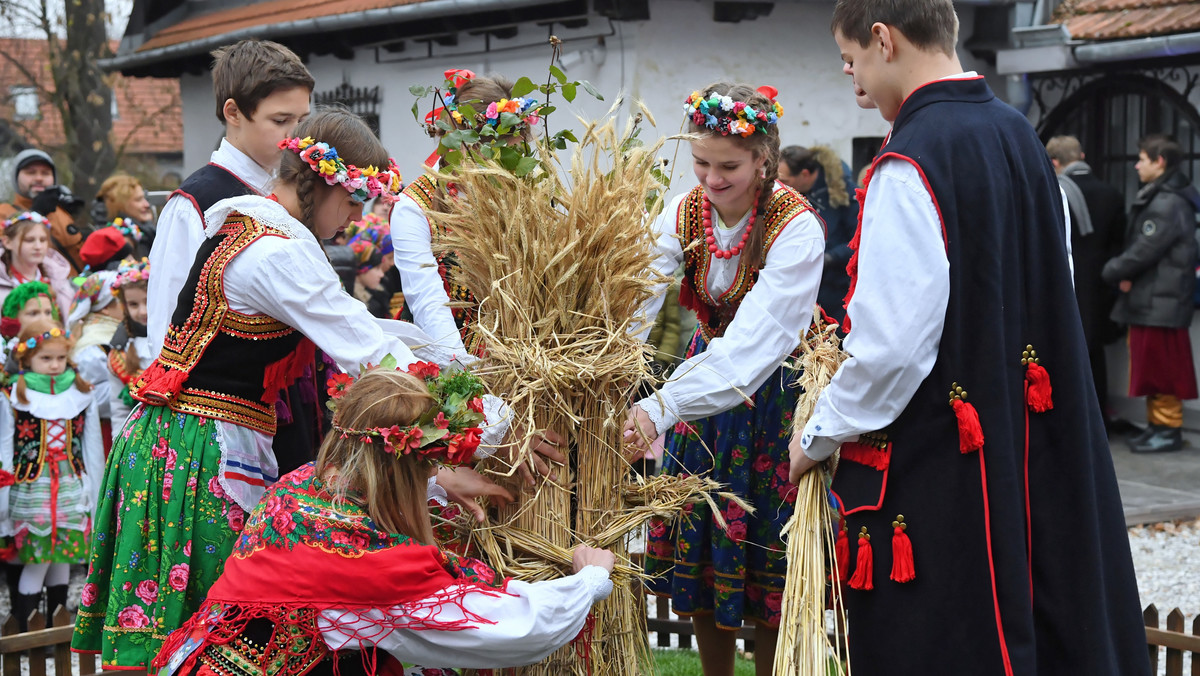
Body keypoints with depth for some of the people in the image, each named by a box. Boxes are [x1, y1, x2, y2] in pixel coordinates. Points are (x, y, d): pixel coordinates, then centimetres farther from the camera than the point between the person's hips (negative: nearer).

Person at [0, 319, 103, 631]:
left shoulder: (82, 394, 5)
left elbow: (93, 448, 9)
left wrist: (95, 495, 8)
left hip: (72, 490, 3)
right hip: (31, 490, -3)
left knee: (62, 557, 7)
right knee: (37, 558, -6)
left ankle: (57, 624, 18)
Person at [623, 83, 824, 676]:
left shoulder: (797, 228, -25)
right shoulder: (682, 214, -9)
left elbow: (754, 339, -36)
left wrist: (664, 405, -48)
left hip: (775, 389, -5)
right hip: (707, 373, 5)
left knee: (765, 559, 2)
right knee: (699, 549, 12)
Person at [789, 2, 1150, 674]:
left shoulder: (909, 163, -19)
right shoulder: (1020, 135, 6)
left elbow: (894, 346, -21)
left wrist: (820, 436, -6)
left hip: (935, 470, -8)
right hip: (1030, 458, 8)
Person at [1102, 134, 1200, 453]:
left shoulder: (1168, 203, -18)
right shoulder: (1156, 198, 16)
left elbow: (1144, 251, -20)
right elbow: (1137, 244, 17)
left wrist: (1111, 272, -6)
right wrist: (1124, 275, 0)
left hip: (1160, 303, -10)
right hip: (1148, 300, 10)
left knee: (1160, 367, -4)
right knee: (1152, 367, 14)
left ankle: (1168, 429, 2)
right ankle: (1158, 424, 21)